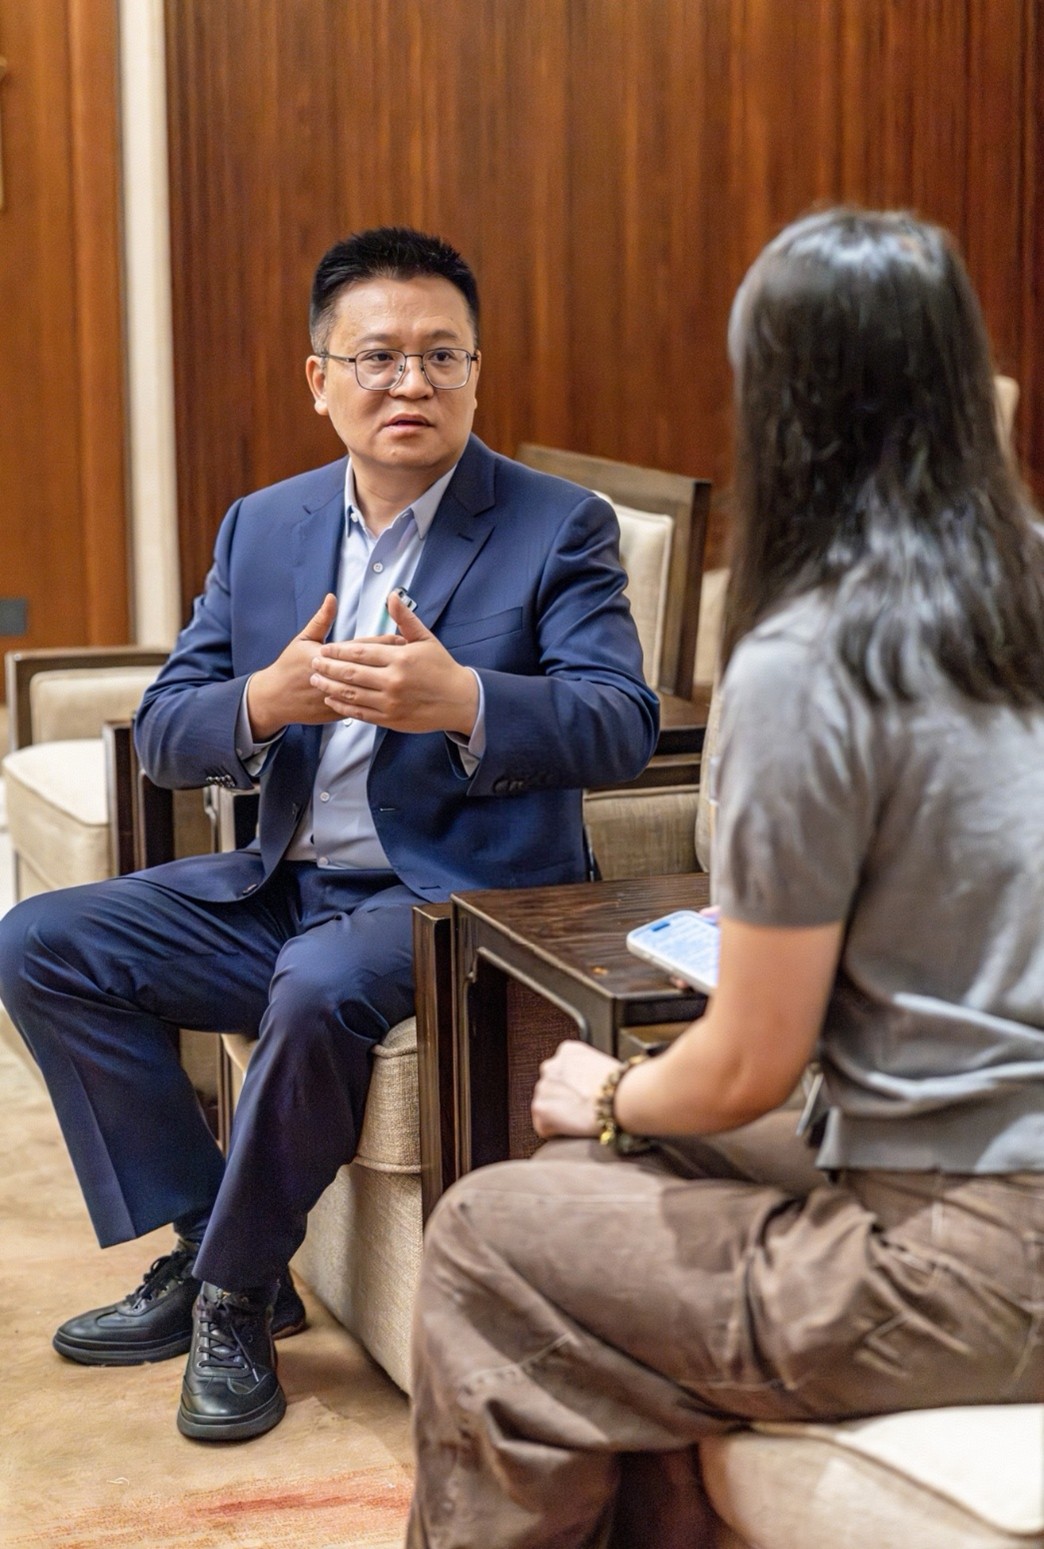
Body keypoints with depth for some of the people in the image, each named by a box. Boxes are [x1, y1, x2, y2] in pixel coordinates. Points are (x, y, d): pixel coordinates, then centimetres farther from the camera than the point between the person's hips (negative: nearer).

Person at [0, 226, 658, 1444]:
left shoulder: (558, 527, -5)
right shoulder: (263, 527, 9)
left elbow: (621, 724, -18)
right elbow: (163, 736, 4)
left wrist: (461, 701, -36)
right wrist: (265, 700, -20)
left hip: (460, 894, -6)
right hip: (286, 883, 6)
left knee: (320, 988, -35)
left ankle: (234, 1296, -12)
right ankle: (206, 1244, 3)